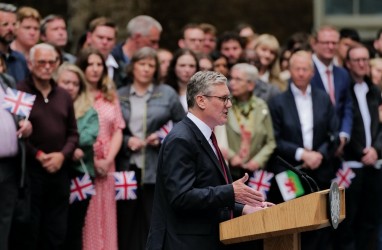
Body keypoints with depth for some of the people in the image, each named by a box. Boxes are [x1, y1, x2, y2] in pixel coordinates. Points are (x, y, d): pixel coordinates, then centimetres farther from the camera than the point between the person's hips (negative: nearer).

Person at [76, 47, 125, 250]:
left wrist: (108, 159, -4)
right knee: (85, 217, -5)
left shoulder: (110, 97, 15)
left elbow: (118, 131, 10)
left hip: (106, 166, 4)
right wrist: (91, 160, -11)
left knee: (105, 216, 3)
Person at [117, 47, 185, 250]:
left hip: (157, 170, -2)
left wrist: (163, 138, -8)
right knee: (127, 223, 4)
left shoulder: (167, 94, 5)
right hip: (128, 167, 2)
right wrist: (127, 141, -7)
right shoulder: (120, 96, 8)